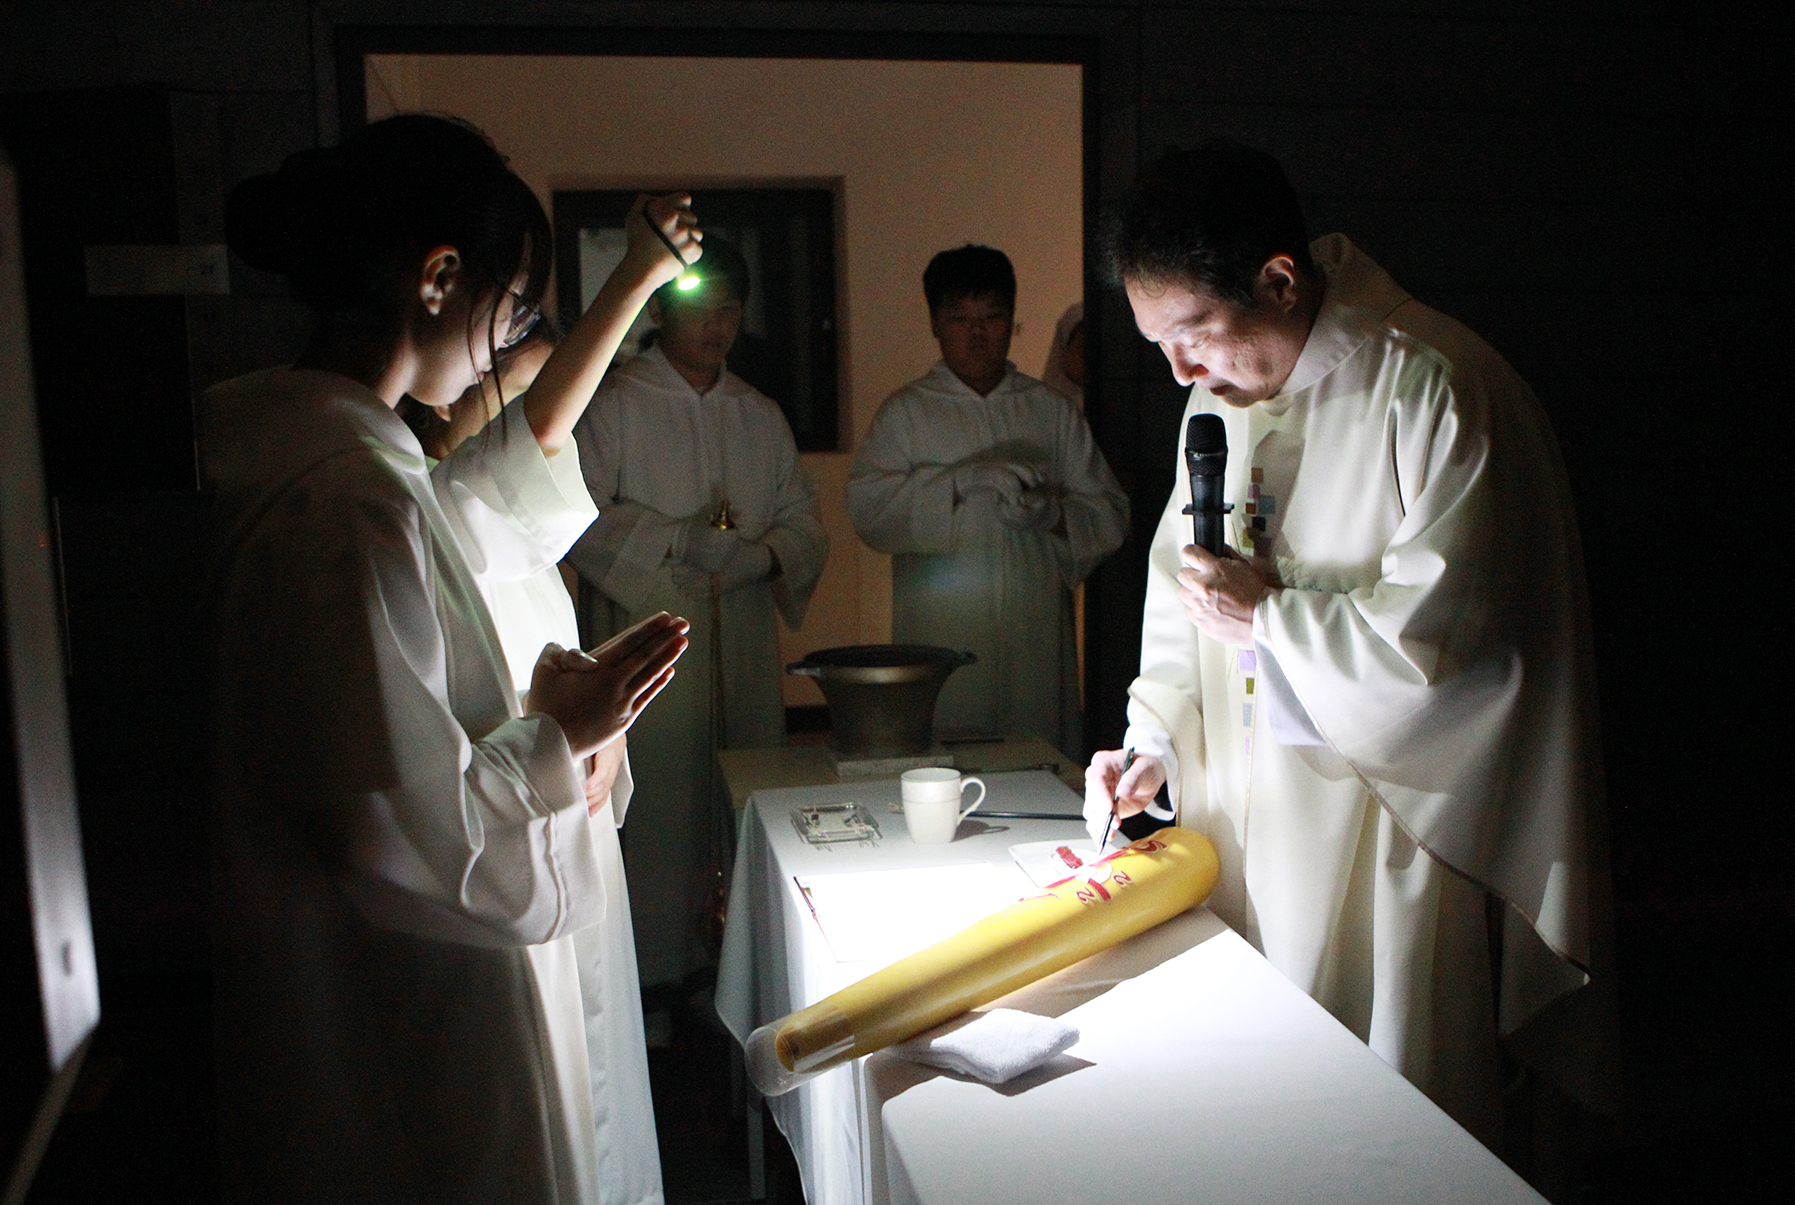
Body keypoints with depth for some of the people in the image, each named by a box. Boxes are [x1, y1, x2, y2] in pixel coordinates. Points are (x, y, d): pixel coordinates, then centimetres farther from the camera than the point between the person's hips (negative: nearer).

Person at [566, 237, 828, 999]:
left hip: (745, 642, 5)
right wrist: (677, 539, -17)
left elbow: (805, 521, 16)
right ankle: (650, 984, 8)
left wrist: (765, 554, -6)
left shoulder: (760, 416, 17)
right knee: (655, 806, -5)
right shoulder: (612, 404, 2)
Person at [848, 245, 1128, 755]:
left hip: (1035, 633, 2)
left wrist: (1052, 512, -9)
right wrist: (965, 480, -18)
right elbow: (867, 505, -8)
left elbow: (1110, 513, 12)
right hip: (942, 637, -2)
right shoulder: (907, 411, 7)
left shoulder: (1051, 411, 13)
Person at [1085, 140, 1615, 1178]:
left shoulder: (1436, 393, -17)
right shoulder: (1221, 395, 7)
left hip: (1384, 841, -6)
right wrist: (1156, 740, 2)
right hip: (1249, 821, 7)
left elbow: (1451, 640, -20)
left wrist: (1273, 614, -14)